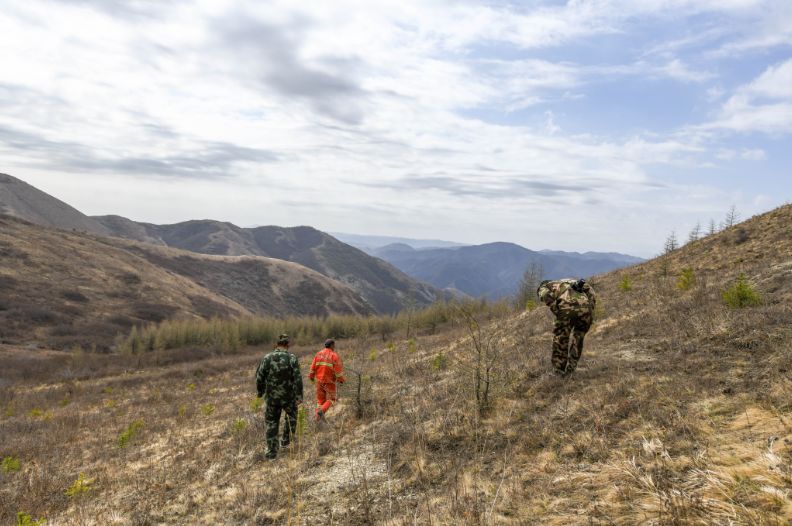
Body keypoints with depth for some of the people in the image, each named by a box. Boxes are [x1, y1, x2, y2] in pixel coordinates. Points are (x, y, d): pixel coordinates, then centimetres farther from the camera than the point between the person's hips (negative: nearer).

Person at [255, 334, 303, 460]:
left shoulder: (267, 358, -4)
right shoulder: (292, 358, -9)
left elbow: (259, 377, 0)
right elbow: (298, 378, -13)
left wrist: (260, 392, 14)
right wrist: (299, 396, -9)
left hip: (272, 397, 1)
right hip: (288, 396, -1)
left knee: (271, 422, 12)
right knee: (291, 414, 27)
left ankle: (272, 450, 12)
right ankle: (286, 440, 29)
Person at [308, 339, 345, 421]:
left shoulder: (318, 354, 3)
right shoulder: (334, 356, -11)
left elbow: (313, 366, 3)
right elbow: (338, 369, -14)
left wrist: (311, 376, 20)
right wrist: (341, 379, 2)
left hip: (319, 380, 5)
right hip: (329, 381, -4)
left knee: (320, 399, 16)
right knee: (331, 399, 9)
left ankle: (319, 418, 13)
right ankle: (322, 411, -16)